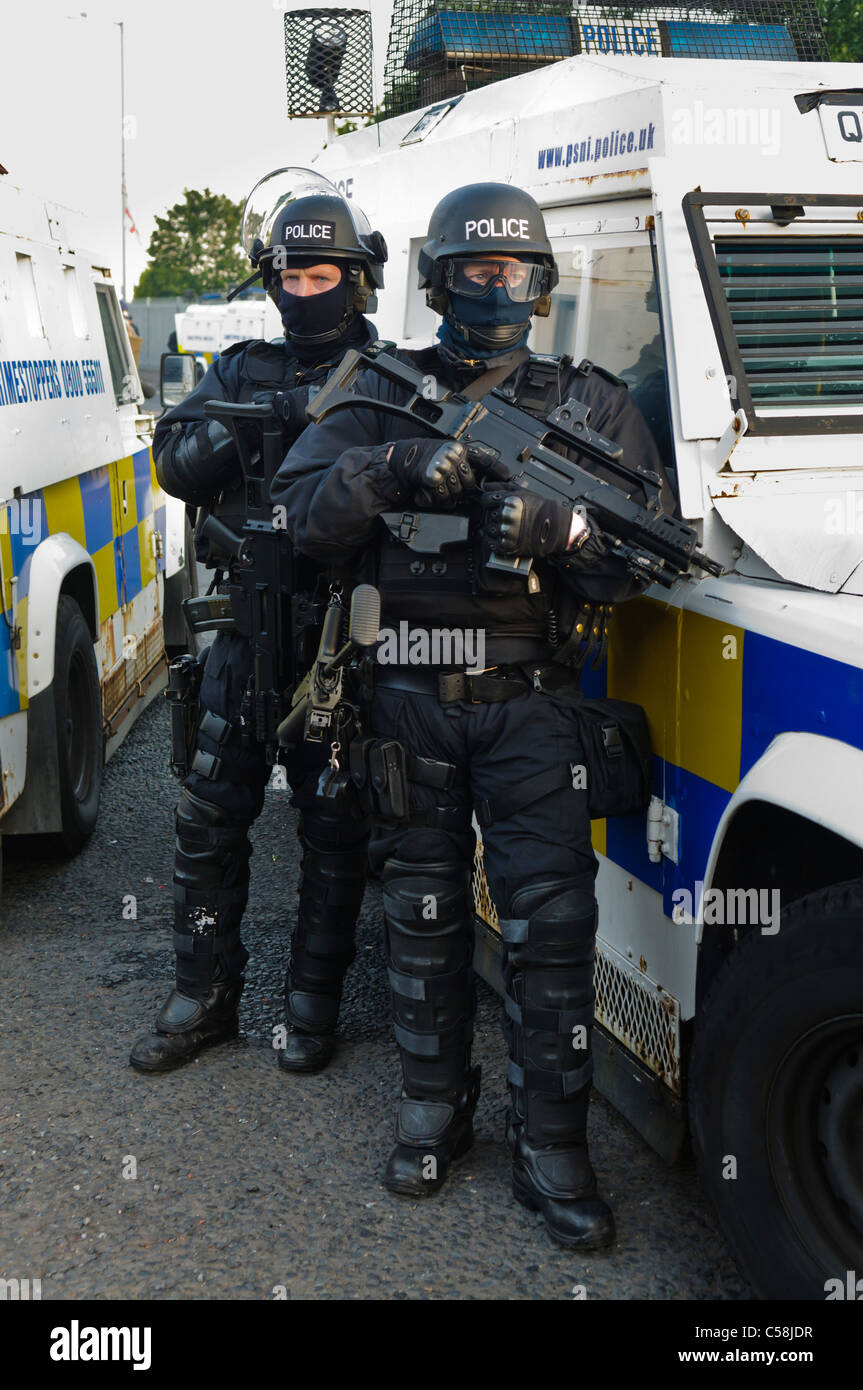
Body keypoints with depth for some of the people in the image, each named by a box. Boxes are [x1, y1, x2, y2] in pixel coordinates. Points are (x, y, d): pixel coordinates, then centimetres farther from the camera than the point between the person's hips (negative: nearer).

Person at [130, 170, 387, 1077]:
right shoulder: (242, 371, 12)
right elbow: (175, 465, -2)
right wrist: (267, 417, -15)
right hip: (248, 629, 4)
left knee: (333, 830, 5)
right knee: (209, 817, 6)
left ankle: (312, 1004, 18)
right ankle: (203, 999, 19)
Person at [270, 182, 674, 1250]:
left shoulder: (590, 403, 5)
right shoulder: (384, 394, 7)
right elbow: (302, 512, -5)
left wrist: (555, 526, -22)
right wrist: (398, 467, -22)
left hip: (529, 707, -1)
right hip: (410, 699, 1)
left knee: (552, 925, -4)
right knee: (423, 914, 11)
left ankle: (551, 1149, 7)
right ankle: (434, 1110, 27)